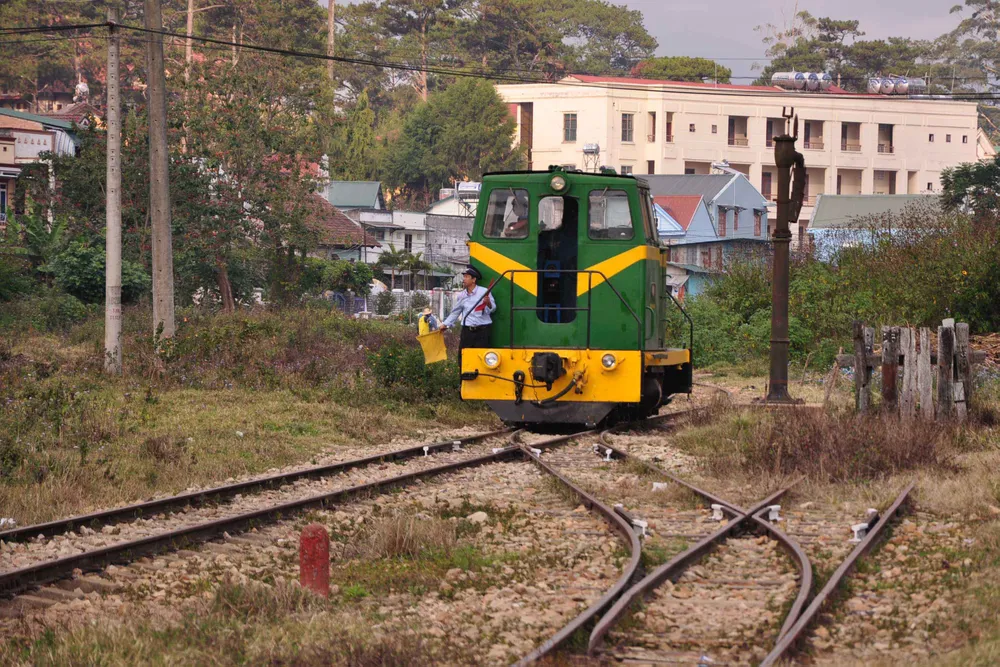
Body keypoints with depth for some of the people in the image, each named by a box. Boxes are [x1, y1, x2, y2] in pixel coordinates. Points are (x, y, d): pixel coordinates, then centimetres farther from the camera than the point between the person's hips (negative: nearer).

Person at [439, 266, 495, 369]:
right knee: (463, 358, 5)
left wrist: (488, 303, -25)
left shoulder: (484, 292, -3)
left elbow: (493, 309, -4)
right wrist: (445, 324, 20)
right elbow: (455, 312, 22)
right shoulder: (461, 295, 11)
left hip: (482, 330, -4)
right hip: (467, 330, 4)